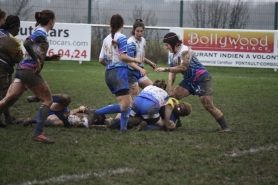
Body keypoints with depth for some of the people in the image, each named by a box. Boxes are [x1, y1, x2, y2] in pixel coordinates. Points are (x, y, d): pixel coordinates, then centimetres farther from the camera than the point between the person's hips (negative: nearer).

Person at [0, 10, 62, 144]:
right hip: (30, 71, -9)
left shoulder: (39, 33, 20)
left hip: (22, 70, 9)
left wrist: (50, 58, 21)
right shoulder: (41, 33, -8)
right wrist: (37, 59, -21)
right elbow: (27, 43, -25)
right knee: (47, 100, 1)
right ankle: (38, 134, -6)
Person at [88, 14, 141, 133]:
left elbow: (101, 60, 12)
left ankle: (123, 128, 1)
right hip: (119, 72, -8)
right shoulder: (121, 38, -6)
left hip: (109, 74, 8)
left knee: (127, 102, 14)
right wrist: (135, 60, 0)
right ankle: (96, 113, -22)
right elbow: (122, 56, -16)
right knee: (124, 106, -12)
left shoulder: (106, 39, 13)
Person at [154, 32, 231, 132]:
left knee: (208, 106, -14)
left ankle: (225, 127, -5)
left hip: (202, 79, -9)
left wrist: (165, 69, -30)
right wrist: (170, 87, -11)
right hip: (189, 80, 9)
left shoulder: (185, 51, -21)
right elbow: (172, 72, 3)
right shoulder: (172, 56, 5)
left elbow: (183, 67, -33)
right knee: (172, 96, -2)